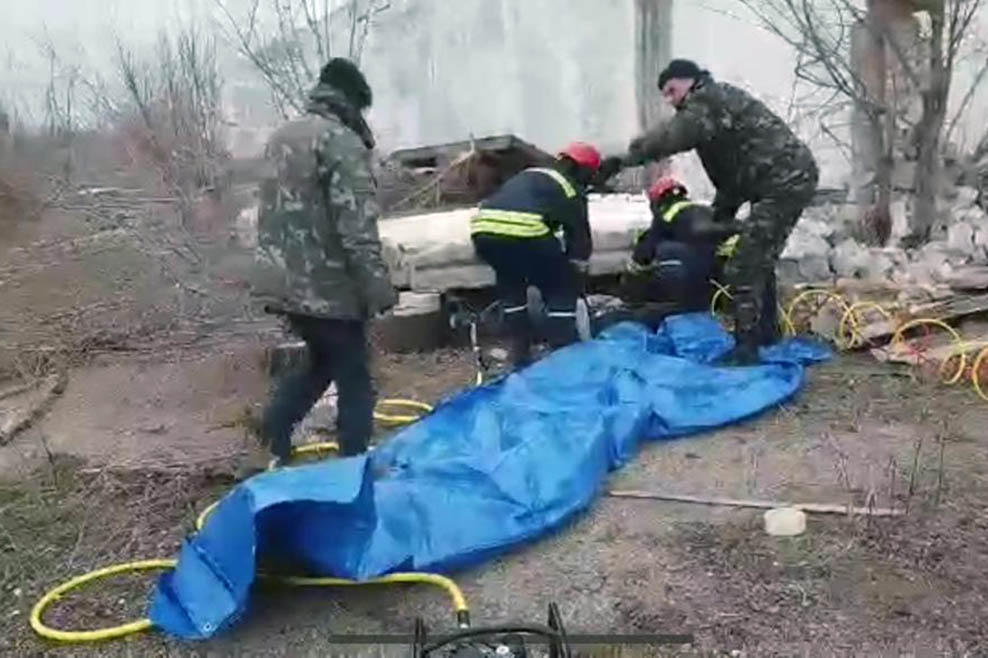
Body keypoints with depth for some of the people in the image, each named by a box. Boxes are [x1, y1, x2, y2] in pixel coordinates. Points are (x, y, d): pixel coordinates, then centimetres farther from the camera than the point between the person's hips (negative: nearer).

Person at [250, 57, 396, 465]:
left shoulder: (281, 136, 14)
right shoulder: (341, 141, -15)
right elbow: (357, 226, -22)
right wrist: (378, 286, -20)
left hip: (284, 281, 9)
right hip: (326, 286, -9)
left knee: (323, 361, 25)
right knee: (353, 378, 3)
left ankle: (276, 426, 21)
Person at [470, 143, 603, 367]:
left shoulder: (528, 175, 37)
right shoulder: (572, 189, 19)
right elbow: (579, 238, 22)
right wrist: (578, 285, 35)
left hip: (483, 229, 6)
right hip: (524, 231, -6)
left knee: (510, 285, 29)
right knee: (560, 290, 15)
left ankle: (520, 353, 31)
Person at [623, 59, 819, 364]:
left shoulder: (710, 100, -8)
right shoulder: (711, 106, 23)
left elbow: (671, 137, -26)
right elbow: (731, 171, 25)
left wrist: (625, 158, -19)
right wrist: (719, 216, 23)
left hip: (784, 182, -11)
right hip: (791, 179, 11)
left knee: (745, 267, -11)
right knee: (760, 260, 21)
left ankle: (746, 347, -9)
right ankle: (764, 331, 33)